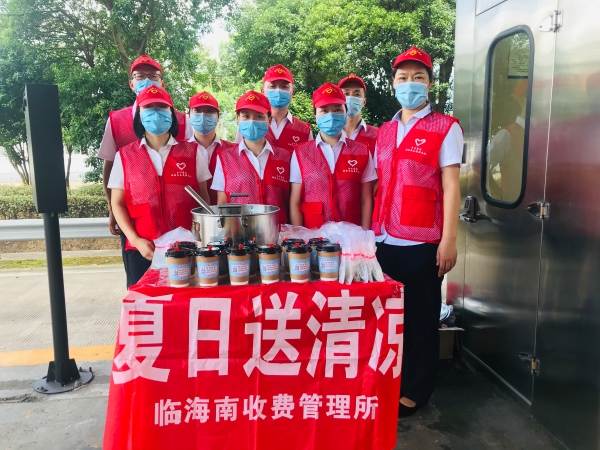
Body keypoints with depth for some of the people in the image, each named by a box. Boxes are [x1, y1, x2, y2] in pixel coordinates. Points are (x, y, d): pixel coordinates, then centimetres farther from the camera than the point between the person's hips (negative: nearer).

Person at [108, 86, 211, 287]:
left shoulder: (191, 152, 4)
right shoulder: (125, 156, 5)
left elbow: (203, 198, 7)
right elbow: (118, 204, 6)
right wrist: (135, 240, -7)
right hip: (142, 250, 1)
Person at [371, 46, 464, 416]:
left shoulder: (446, 128, -1)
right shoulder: (384, 132, 14)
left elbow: (451, 185, -7)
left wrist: (449, 239, -13)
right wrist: (371, 231, 10)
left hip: (422, 242, -5)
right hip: (384, 240, 5)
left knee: (420, 318, 7)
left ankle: (415, 391, 22)